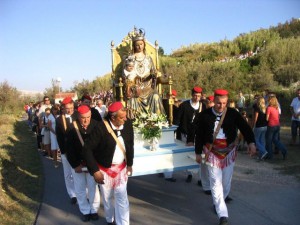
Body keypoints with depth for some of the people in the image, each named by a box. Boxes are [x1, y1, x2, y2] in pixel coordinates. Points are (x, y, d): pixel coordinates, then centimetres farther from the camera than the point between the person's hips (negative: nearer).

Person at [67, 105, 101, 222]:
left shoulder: (96, 125, -13)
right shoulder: (72, 128, -14)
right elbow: (69, 149, -9)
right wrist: (75, 165, -11)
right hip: (77, 164, 1)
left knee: (93, 187, 10)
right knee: (80, 189, 13)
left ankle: (94, 210, 29)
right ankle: (85, 211, 31)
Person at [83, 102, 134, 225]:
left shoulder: (128, 124, -12)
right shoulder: (101, 128, -26)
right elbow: (87, 149, -20)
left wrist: (130, 164, 6)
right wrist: (94, 171, -20)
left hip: (121, 167, 2)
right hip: (104, 169, -2)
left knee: (122, 198, 2)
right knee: (108, 198, 16)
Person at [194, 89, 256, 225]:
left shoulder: (233, 113, -6)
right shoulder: (204, 115, -8)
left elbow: (244, 127, -11)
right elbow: (199, 135, -2)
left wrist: (251, 142, -28)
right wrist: (198, 152, 3)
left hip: (229, 152, 2)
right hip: (212, 152, -2)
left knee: (226, 180, 14)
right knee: (216, 182, -4)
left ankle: (221, 199, 45)